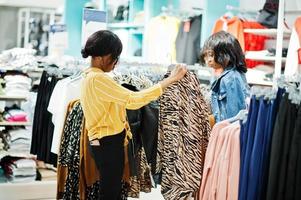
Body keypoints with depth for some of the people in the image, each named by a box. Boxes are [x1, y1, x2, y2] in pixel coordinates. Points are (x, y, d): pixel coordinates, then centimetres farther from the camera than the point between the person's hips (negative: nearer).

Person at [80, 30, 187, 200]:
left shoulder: (90, 76, 11)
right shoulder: (98, 79, -21)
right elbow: (133, 100, -26)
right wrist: (170, 79, -23)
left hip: (104, 142, 10)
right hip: (108, 144, -10)